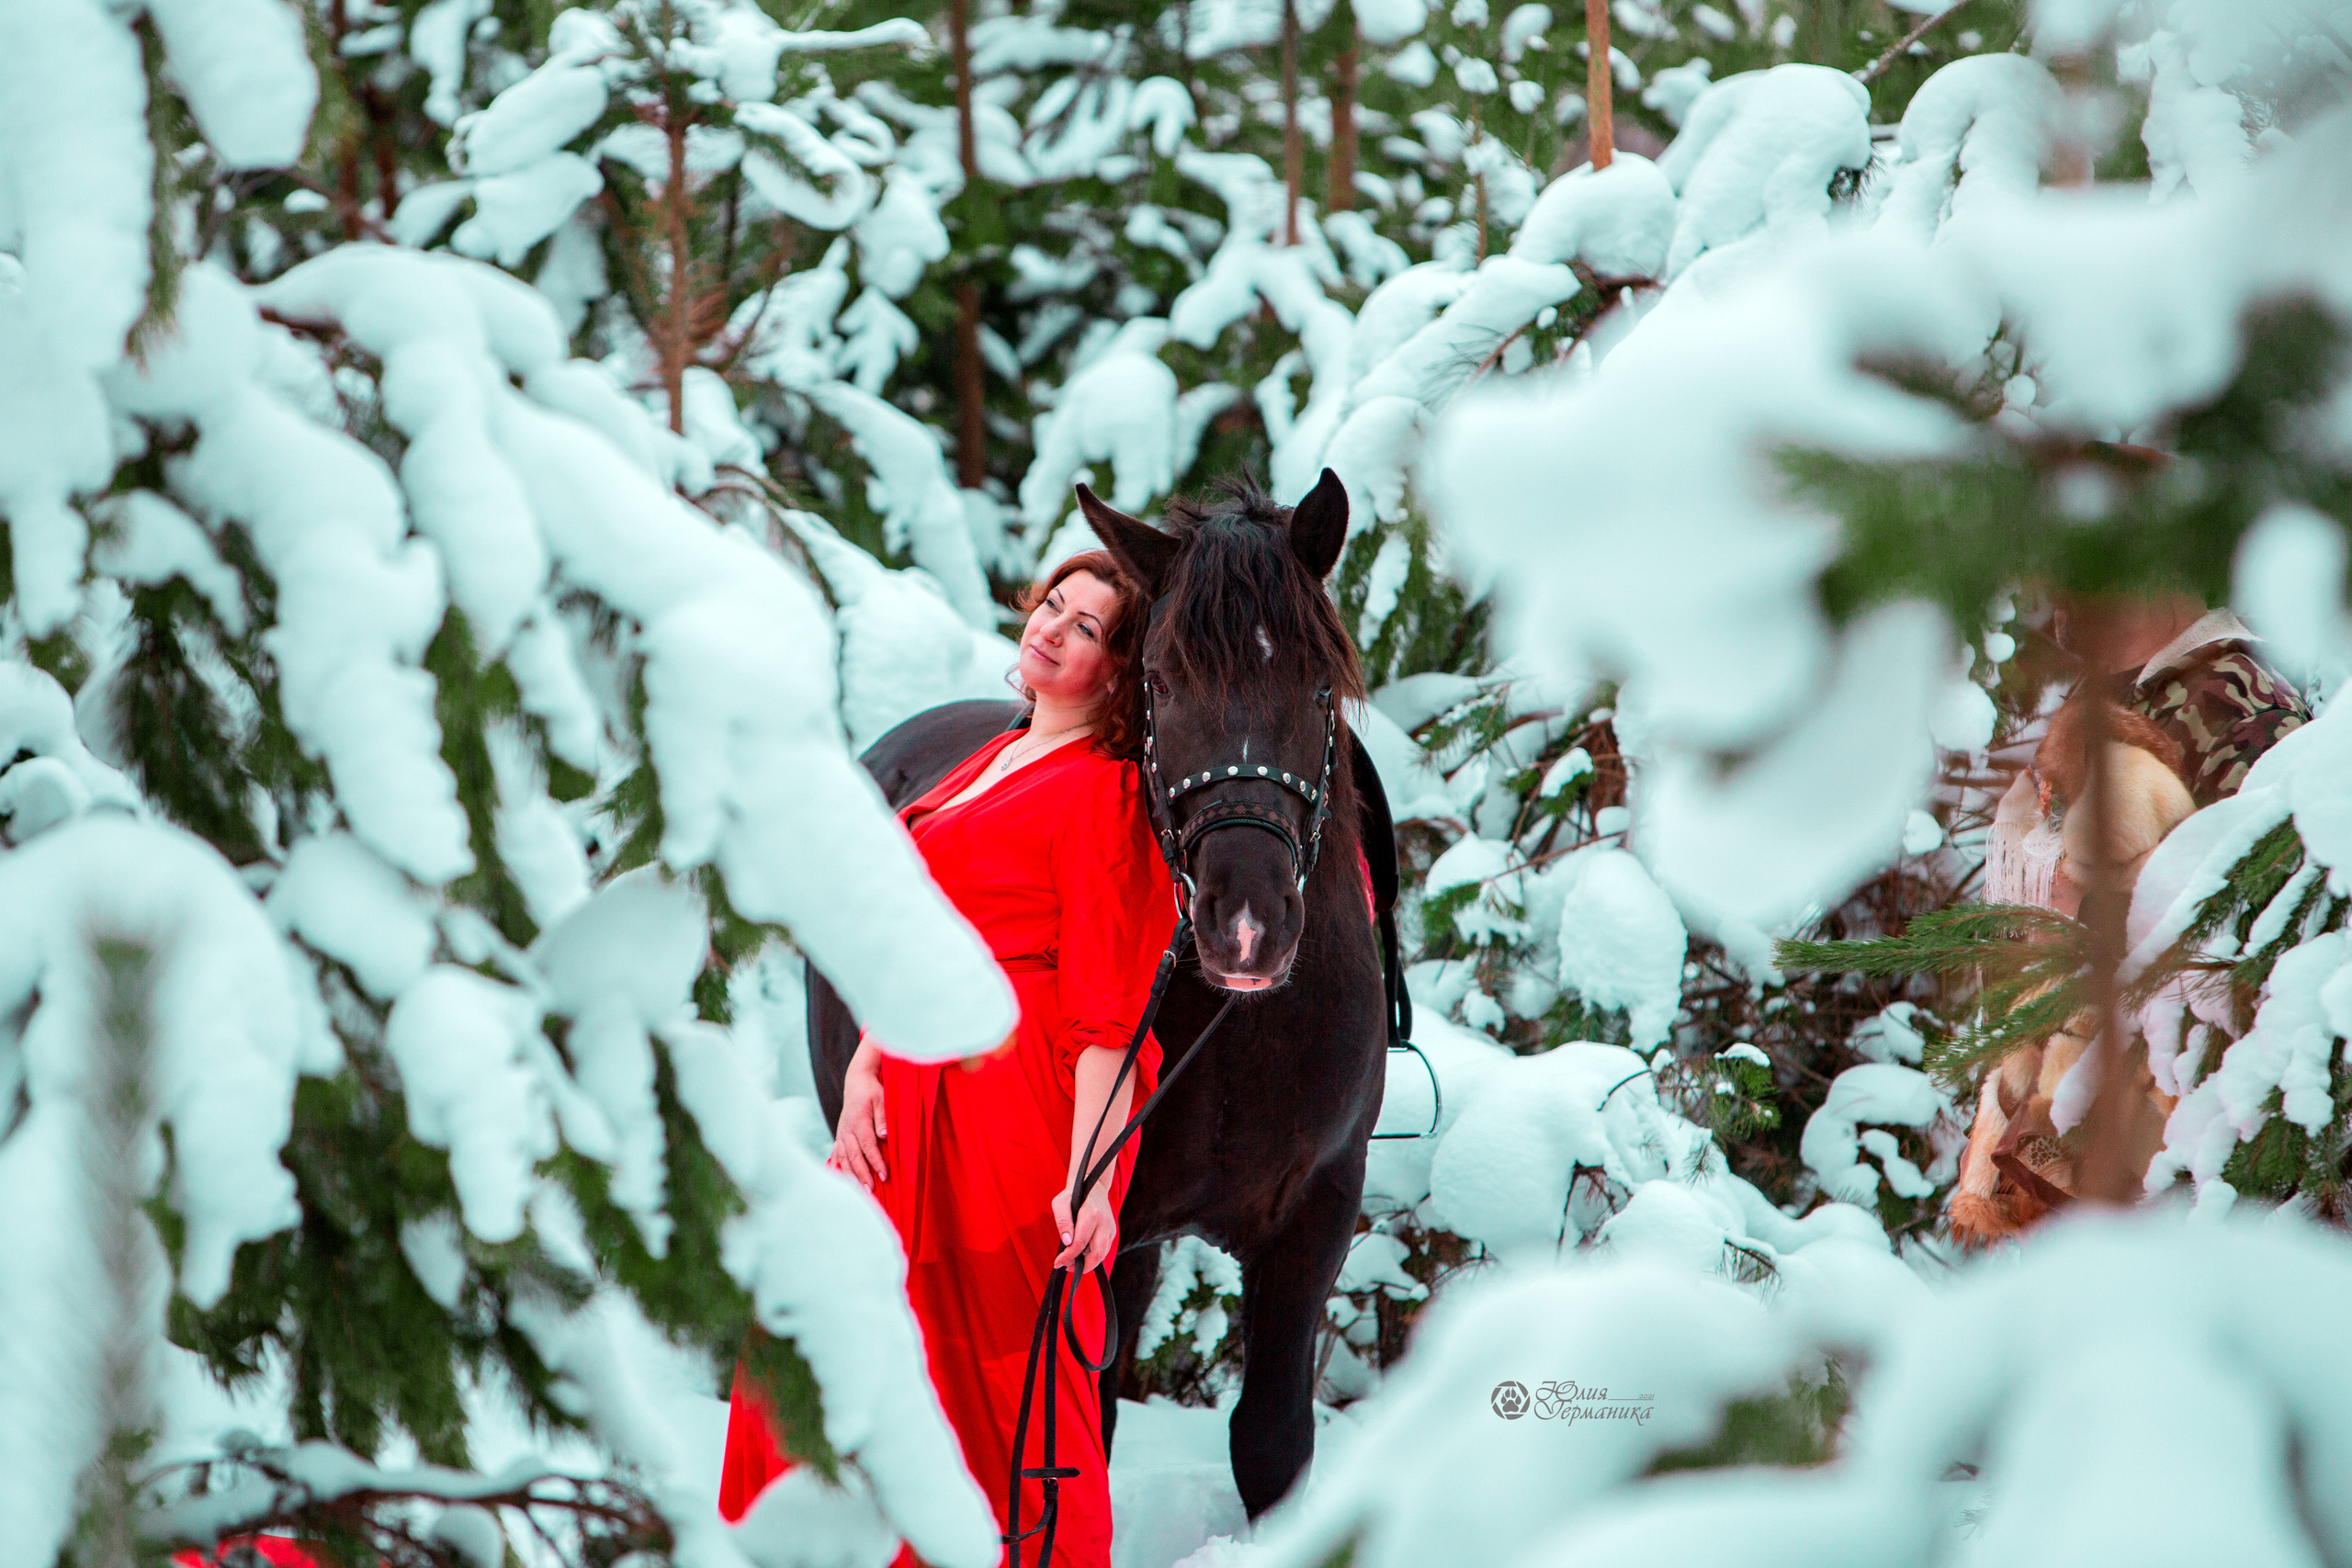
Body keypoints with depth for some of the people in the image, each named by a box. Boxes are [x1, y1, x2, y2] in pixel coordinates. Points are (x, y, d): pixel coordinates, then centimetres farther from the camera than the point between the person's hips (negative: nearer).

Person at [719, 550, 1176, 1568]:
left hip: (1016, 1098, -9)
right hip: (918, 1096, 9)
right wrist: (864, 1065, 1)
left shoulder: (1100, 793, -10)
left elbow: (1106, 1008, -16)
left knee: (1006, 1378, -2)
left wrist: (1087, 1182, -22)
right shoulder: (992, 765, 18)